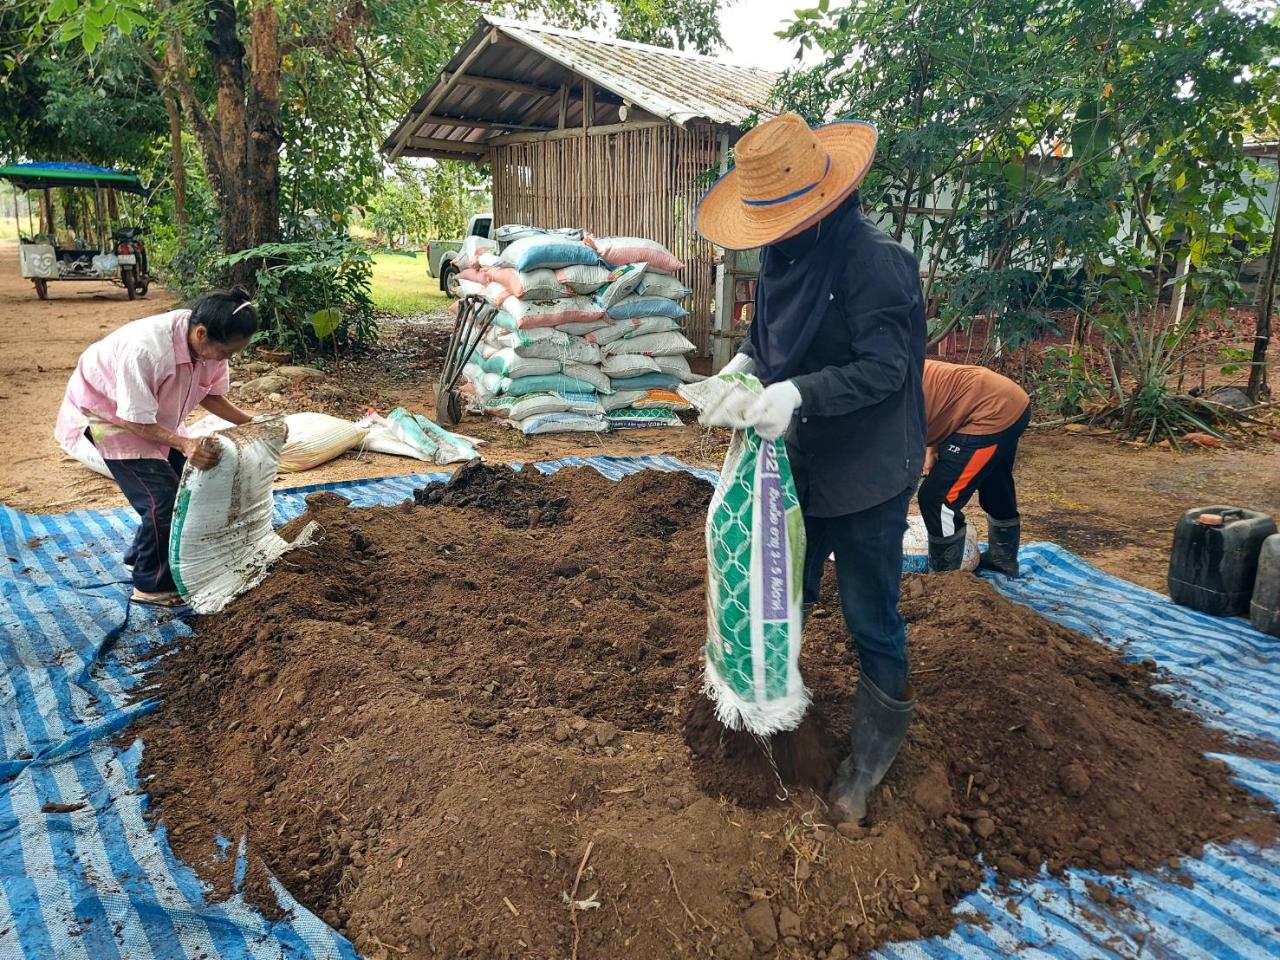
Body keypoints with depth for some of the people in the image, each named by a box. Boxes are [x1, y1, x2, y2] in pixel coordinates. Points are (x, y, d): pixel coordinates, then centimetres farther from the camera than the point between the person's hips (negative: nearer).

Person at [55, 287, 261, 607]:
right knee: (162, 497, -15)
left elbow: (211, 396, -3)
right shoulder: (145, 349, -40)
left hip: (153, 415, 7)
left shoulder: (210, 344, -19)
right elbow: (136, 422, -32)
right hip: (107, 414, -7)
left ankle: (140, 555, 26)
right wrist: (185, 445, -45)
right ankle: (151, 585, 4)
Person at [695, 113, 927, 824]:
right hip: (802, 465, 7)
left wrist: (797, 393, -35)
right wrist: (745, 362, -7)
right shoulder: (783, 254, 3)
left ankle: (876, 744, 28)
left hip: (866, 476, -7)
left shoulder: (873, 260, -21)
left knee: (870, 618, 7)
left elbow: (885, 366, -25)